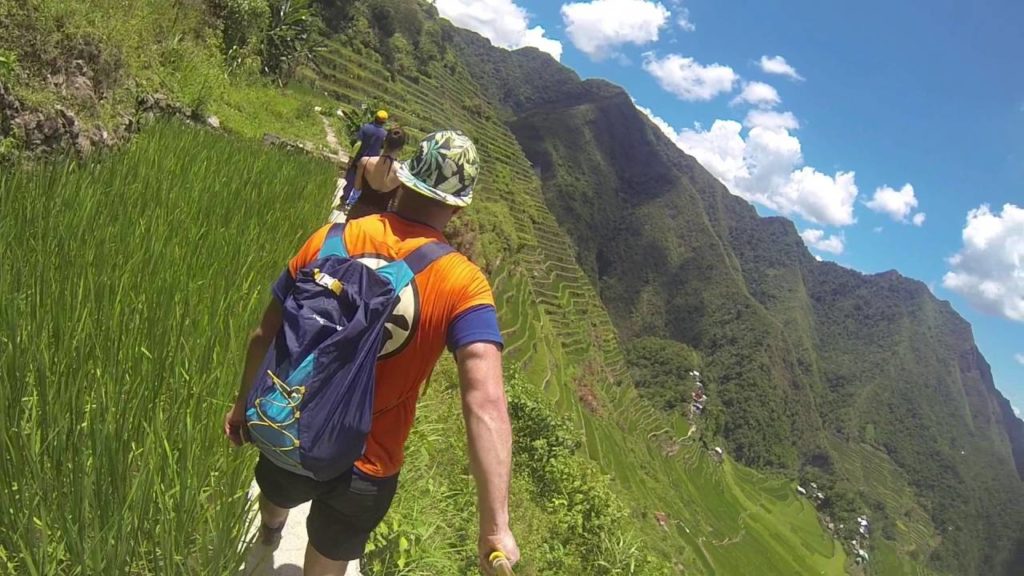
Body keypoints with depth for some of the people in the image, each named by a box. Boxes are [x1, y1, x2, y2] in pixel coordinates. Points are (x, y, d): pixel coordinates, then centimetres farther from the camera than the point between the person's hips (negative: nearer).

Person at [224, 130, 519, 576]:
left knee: (278, 493, 39)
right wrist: (495, 525, -31)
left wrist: (243, 403, 14)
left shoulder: (330, 240, -13)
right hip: (365, 471, -3)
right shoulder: (463, 284, -21)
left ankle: (270, 530, 75)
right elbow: (486, 404, -31)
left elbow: (265, 336, -4)